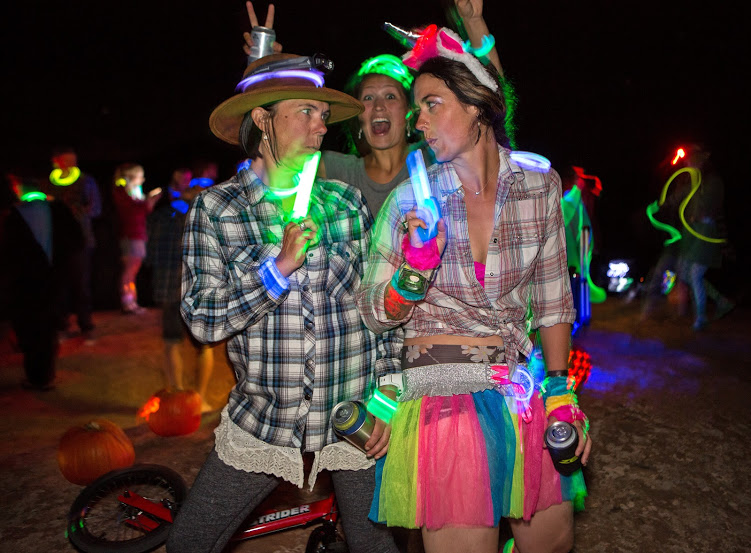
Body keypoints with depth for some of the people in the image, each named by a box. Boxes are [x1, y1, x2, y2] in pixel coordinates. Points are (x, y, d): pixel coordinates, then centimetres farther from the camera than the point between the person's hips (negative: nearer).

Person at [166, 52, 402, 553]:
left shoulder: (347, 202, 0)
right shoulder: (215, 208, -4)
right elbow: (202, 320, -10)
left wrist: (387, 391, -1)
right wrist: (280, 266, -21)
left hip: (355, 418, 1)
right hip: (261, 421, 0)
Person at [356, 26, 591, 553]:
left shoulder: (539, 182, -1)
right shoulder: (413, 198, -7)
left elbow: (551, 299, 7)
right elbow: (374, 314, -1)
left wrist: (563, 392, 5)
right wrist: (414, 274, -21)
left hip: (525, 394, 4)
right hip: (446, 396, -3)